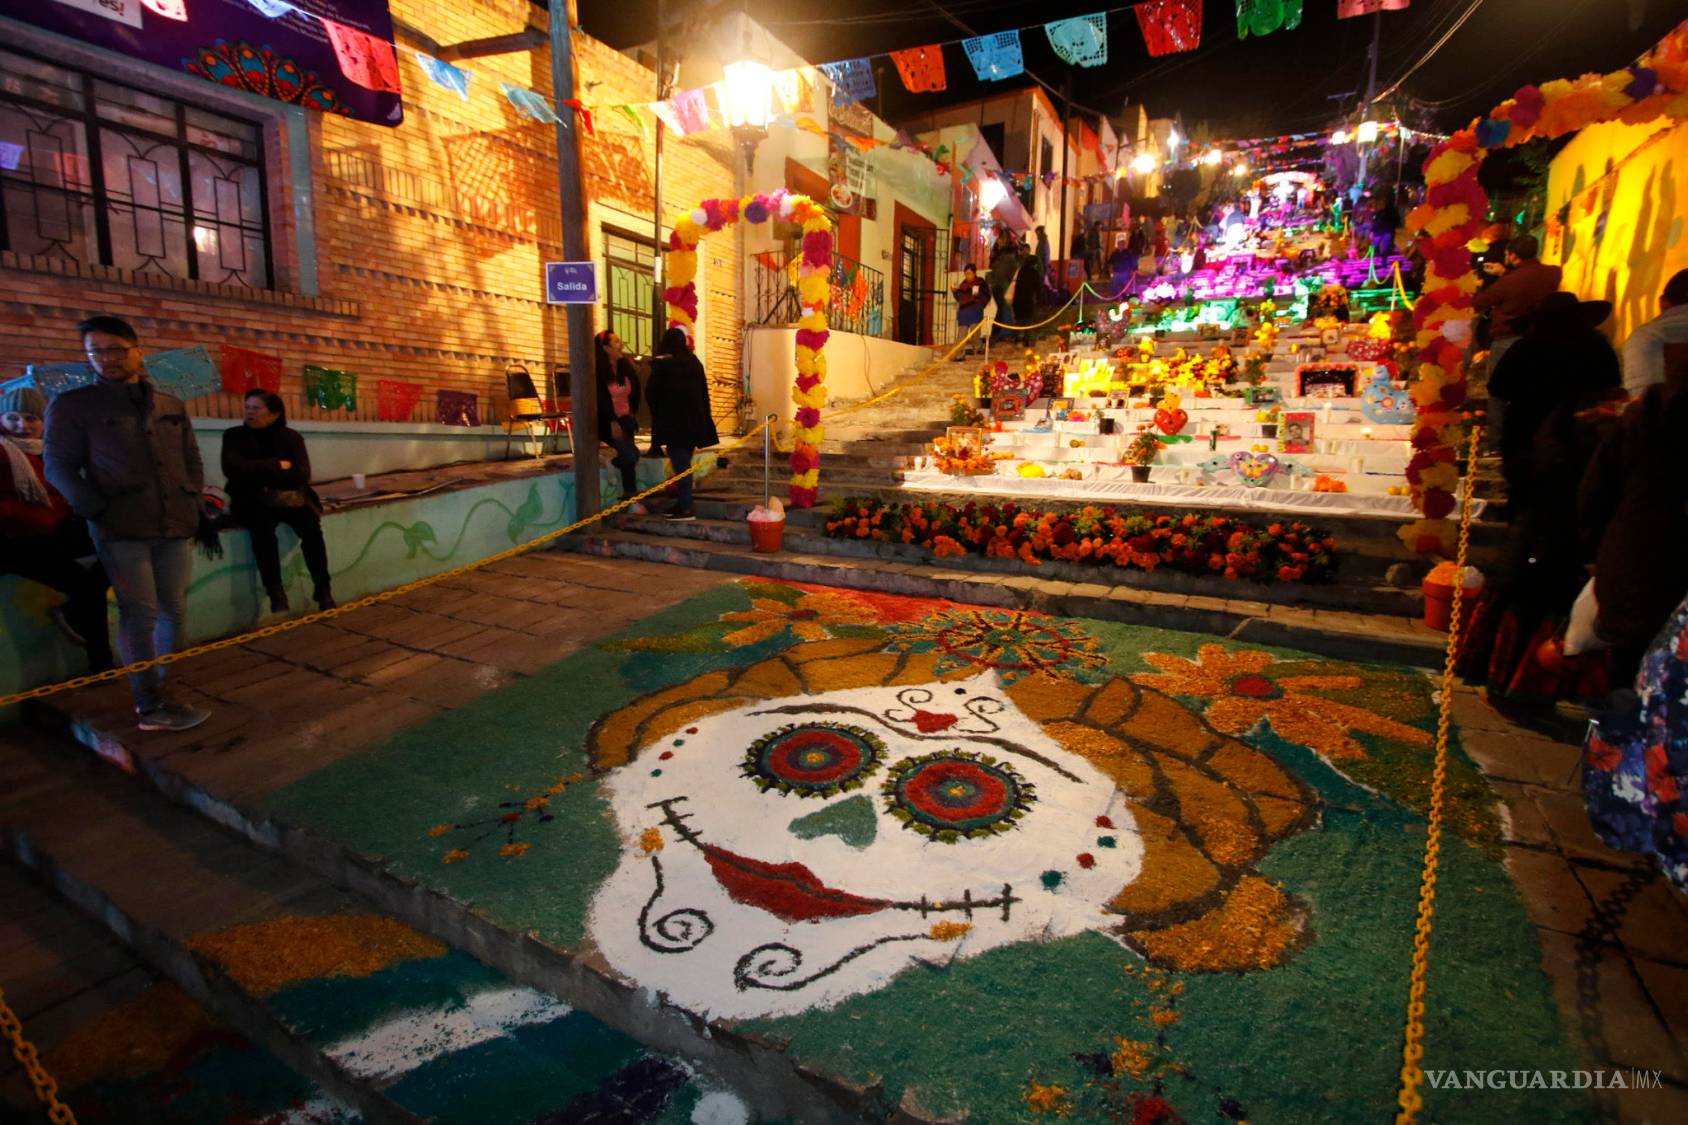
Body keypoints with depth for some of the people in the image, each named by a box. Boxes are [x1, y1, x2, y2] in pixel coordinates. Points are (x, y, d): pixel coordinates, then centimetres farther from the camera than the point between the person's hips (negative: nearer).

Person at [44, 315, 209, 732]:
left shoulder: (171, 406, 15)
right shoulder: (71, 406, 3)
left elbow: (192, 459, 22)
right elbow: (59, 467, 1)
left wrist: (191, 497, 9)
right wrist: (98, 510, -9)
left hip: (175, 527, 4)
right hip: (121, 530, -4)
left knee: (174, 611, 6)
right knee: (139, 614, -7)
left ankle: (160, 690, 19)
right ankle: (152, 708, -3)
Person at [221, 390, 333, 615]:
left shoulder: (291, 437, 2)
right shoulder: (234, 436, 3)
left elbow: (301, 475, -11)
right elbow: (233, 469, -14)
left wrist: (260, 474, -14)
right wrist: (277, 466, -13)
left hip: (289, 499, 1)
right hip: (253, 501, 0)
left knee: (310, 526, -28)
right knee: (262, 524, -33)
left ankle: (323, 587, -19)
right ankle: (275, 590, -27)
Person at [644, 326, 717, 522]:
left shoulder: (661, 364, -5)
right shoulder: (694, 362, 9)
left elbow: (651, 393, -4)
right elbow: (704, 392, 11)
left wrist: (657, 415, 13)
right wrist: (703, 419, 16)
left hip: (673, 422, -5)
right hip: (694, 420, 5)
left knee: (680, 464, -5)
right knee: (684, 463, 13)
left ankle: (686, 509, -6)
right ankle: (684, 504, 16)